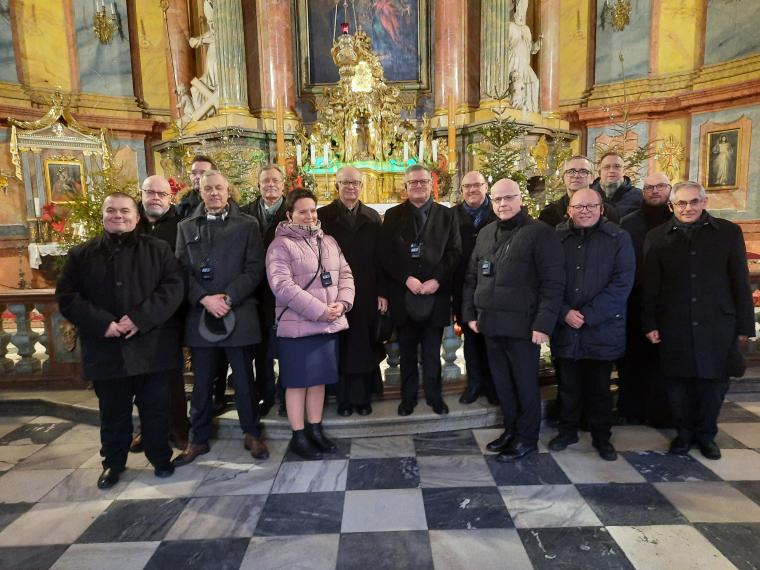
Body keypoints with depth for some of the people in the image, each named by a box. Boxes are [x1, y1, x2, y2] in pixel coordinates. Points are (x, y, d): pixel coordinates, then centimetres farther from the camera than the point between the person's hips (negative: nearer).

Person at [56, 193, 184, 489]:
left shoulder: (158, 249, 3)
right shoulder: (81, 254, 7)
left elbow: (174, 286, -7)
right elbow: (66, 296, 2)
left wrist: (141, 318, -18)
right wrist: (101, 323, -14)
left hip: (152, 346, -1)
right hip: (106, 349, 2)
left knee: (155, 409, 10)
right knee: (113, 412, 15)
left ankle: (161, 457, 29)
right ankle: (113, 463, 35)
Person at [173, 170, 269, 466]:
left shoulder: (247, 225, 5)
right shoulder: (186, 227, 12)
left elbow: (255, 268, -3)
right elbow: (182, 271, 4)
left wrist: (228, 298, -13)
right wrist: (204, 299, -12)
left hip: (239, 314, -2)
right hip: (199, 315, 2)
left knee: (244, 380, 7)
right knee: (201, 382, 12)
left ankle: (252, 434, 23)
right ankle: (198, 439, 27)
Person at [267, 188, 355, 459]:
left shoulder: (329, 241, 13)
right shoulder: (281, 245, -8)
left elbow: (345, 275, 11)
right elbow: (282, 286, -18)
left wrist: (342, 303, -9)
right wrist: (319, 311, -21)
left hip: (328, 324, 6)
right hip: (297, 325, -6)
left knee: (319, 379, 14)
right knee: (298, 382, 5)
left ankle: (315, 430, 27)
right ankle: (298, 436, 18)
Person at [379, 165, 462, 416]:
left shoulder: (446, 215, 8)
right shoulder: (393, 215, 6)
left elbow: (454, 252, 1)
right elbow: (386, 255, -1)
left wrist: (437, 280, -12)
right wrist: (407, 279, -13)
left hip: (436, 294, 0)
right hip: (403, 295, 0)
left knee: (432, 352, 8)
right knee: (407, 352, 10)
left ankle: (434, 395, 24)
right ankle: (408, 397, 24)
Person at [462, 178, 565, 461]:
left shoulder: (540, 233, -7)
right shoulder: (485, 233, 12)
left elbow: (553, 283, -12)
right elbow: (472, 277, 16)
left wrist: (543, 323, -17)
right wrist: (470, 312, 10)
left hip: (522, 325, -6)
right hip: (490, 323, 6)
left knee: (525, 384, 7)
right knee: (501, 382, 15)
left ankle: (527, 438, 23)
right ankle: (511, 429, 33)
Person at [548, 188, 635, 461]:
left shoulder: (618, 238, -1)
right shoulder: (557, 238, 4)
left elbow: (622, 283, -9)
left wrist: (588, 315, -15)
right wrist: (565, 313, -13)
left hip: (603, 328, -1)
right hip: (565, 327, 1)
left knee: (599, 387, 10)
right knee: (569, 384, 12)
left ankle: (601, 436, 27)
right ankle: (568, 430, 30)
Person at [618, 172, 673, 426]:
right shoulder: (628, 223, 5)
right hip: (635, 303, 0)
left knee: (663, 357, 3)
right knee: (633, 356, 6)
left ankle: (661, 412, 16)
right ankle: (632, 409, 18)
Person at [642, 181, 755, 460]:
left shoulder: (729, 232, 3)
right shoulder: (657, 237, 3)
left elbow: (740, 282, 4)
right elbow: (649, 285, 1)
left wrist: (744, 324, 2)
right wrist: (649, 324, -2)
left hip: (717, 325, 0)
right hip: (673, 326, 0)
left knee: (713, 381, 9)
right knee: (678, 382, 7)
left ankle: (706, 434, 30)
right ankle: (684, 432, 27)